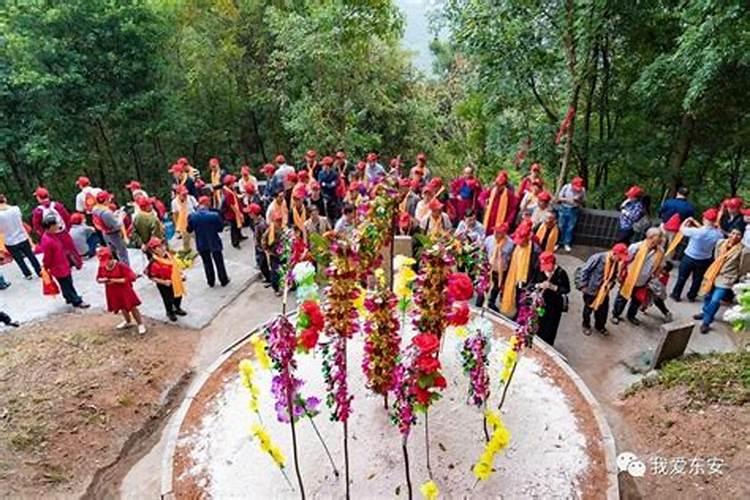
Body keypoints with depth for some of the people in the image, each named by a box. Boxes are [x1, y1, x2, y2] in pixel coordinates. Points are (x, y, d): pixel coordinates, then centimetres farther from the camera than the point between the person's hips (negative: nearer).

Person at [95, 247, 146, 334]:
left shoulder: (120, 266, -23)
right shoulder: (101, 267, -6)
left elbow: (131, 277, -26)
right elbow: (98, 278, 9)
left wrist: (116, 280, -27)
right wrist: (102, 280, -17)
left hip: (124, 290, -5)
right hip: (112, 292, 5)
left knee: (132, 307, 1)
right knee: (122, 308, 22)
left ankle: (140, 324, 16)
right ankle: (128, 322, 45)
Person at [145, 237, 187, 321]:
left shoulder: (167, 254, -7)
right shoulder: (154, 263, -28)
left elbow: (174, 265, 10)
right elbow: (151, 277, -22)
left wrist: (180, 273, 4)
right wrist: (163, 282, -28)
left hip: (175, 281, 7)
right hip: (164, 285, -6)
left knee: (179, 296, 22)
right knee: (168, 299, 12)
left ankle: (177, 308, 50)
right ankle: (170, 313, 40)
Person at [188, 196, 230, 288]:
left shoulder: (192, 216, -12)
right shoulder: (214, 215, -22)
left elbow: (189, 230, -1)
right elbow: (220, 228, -12)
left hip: (201, 243, 3)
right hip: (214, 242, -2)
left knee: (207, 263, 20)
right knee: (219, 262, 15)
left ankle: (211, 282, 31)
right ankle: (224, 280, 28)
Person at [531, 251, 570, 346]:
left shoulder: (561, 272, -16)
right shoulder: (539, 270, -8)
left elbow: (567, 289, -11)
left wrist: (553, 287, -25)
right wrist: (539, 285, -21)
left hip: (554, 305, -3)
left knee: (549, 329, 8)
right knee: (537, 327, 12)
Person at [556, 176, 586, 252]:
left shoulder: (582, 190, -11)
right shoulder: (566, 187, -14)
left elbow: (584, 201, -1)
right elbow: (559, 198, -6)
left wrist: (578, 200, -23)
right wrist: (567, 199, -23)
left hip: (574, 210, 0)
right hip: (563, 208, 0)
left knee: (570, 227, 3)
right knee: (561, 226, 4)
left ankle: (567, 243, 14)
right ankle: (558, 242, 16)